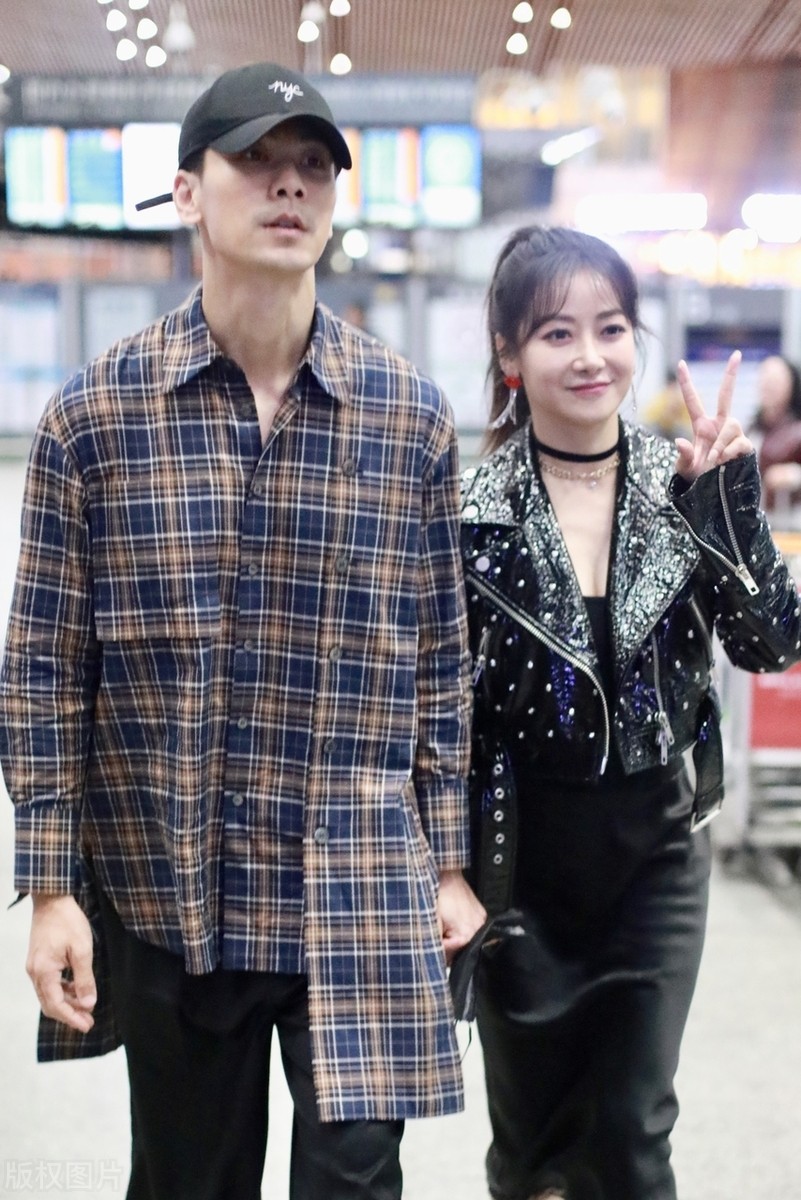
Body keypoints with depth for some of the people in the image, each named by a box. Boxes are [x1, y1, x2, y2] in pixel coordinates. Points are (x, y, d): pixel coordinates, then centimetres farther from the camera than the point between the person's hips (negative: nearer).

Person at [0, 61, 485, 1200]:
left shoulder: (412, 415, 0)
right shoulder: (94, 414, -3)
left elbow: (441, 658, 6)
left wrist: (450, 863, 6)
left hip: (362, 895, 0)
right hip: (165, 893, 0)